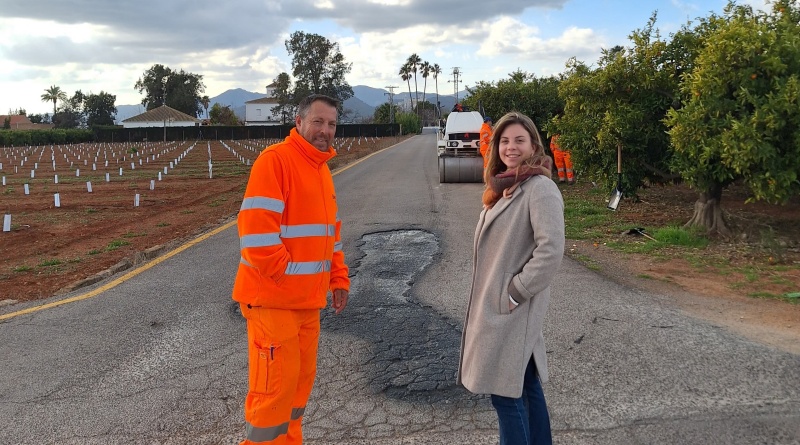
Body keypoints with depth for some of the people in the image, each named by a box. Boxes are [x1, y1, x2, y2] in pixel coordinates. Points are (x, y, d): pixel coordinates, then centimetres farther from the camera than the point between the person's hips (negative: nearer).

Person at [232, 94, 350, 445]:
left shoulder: (322, 168, 13)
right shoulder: (274, 159, -14)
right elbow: (255, 228, -22)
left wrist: (338, 278, 14)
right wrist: (284, 277, -16)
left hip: (308, 296, 8)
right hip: (274, 295, -8)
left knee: (302, 376, 15)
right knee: (277, 380, -2)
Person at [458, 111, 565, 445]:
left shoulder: (540, 188, -16)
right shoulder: (504, 187, 13)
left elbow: (551, 251, -25)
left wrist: (515, 293, -20)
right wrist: (492, 293, 13)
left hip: (513, 308, -9)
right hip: (496, 305, 9)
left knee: (506, 392, -2)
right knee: (525, 385, 18)